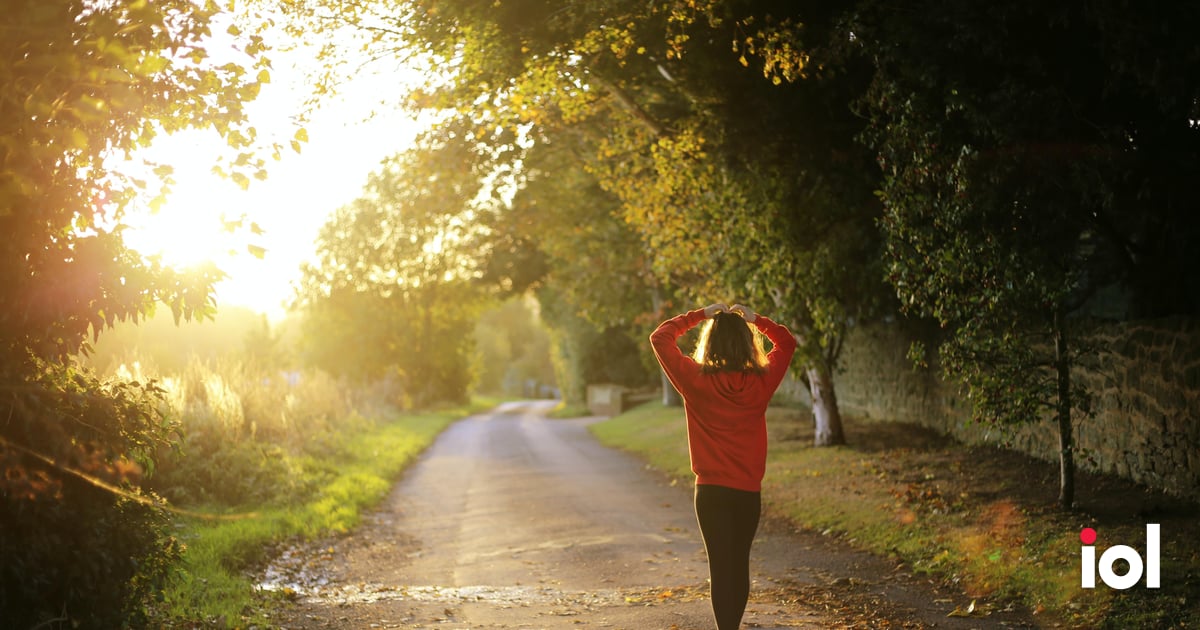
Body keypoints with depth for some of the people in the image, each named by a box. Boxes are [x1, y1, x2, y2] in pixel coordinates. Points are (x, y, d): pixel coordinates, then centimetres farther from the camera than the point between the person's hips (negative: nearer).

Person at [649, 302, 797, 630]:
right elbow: (787, 342, 13)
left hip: (711, 491, -2)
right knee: (740, 564, 16)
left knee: (720, 567, -1)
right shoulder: (761, 381, -5)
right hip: (749, 491, 2)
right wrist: (754, 318, 11)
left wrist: (700, 315, 4)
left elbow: (660, 337, 1)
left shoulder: (696, 380, -10)